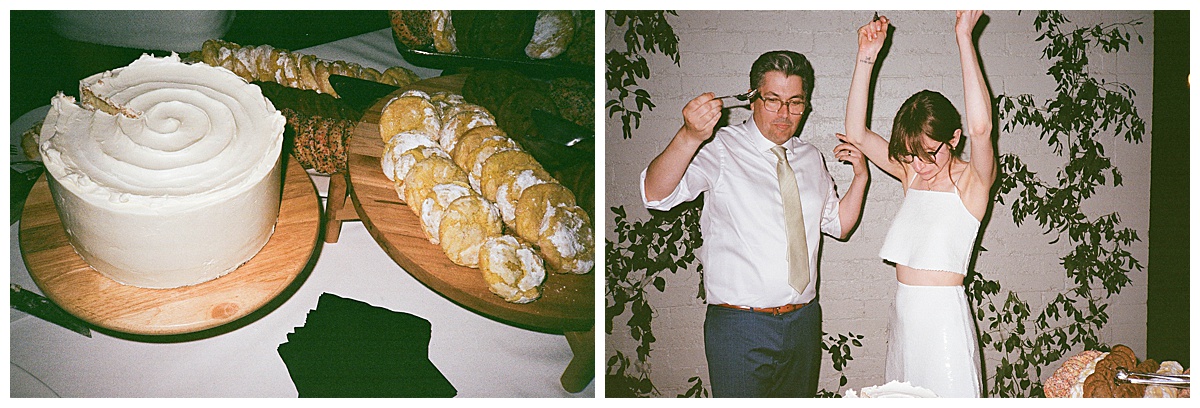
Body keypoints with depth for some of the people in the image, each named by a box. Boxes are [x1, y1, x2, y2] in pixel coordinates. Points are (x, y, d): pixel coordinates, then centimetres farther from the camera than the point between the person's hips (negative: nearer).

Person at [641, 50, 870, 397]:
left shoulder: (810, 158, 13)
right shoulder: (721, 150, -7)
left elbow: (839, 225, 20)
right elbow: (655, 194, -23)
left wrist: (861, 175, 3)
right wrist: (689, 137, -40)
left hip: (804, 322, 6)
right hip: (740, 326, -6)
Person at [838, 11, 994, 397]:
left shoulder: (972, 179, -8)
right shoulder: (911, 173, 7)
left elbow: (980, 127, -28)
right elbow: (856, 133, 2)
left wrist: (964, 37, -27)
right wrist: (866, 57, -5)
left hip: (944, 318, -6)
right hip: (903, 317, 6)